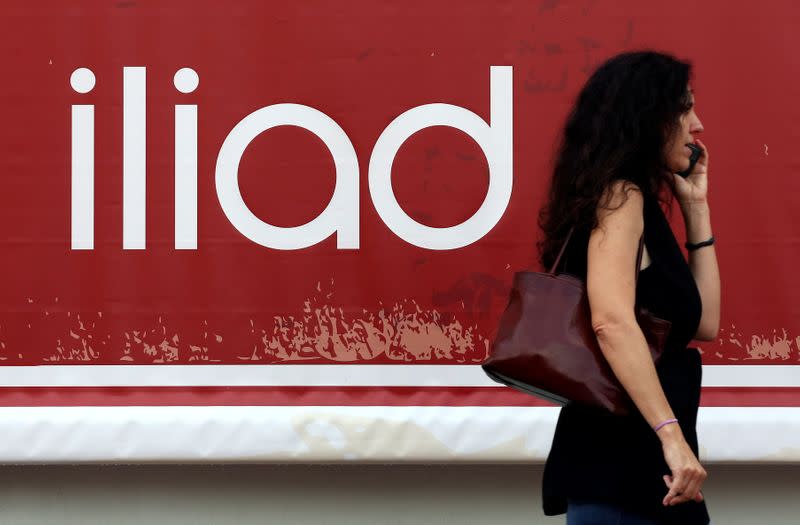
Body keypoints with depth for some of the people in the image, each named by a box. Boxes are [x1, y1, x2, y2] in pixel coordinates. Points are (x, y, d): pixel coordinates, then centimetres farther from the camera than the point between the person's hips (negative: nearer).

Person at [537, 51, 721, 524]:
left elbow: (703, 323, 18)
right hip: (618, 456, -10)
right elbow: (612, 322, -25)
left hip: (637, 458, 10)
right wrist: (673, 437, -30)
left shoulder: (639, 203, 18)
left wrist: (696, 208, 17)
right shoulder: (620, 196, -10)